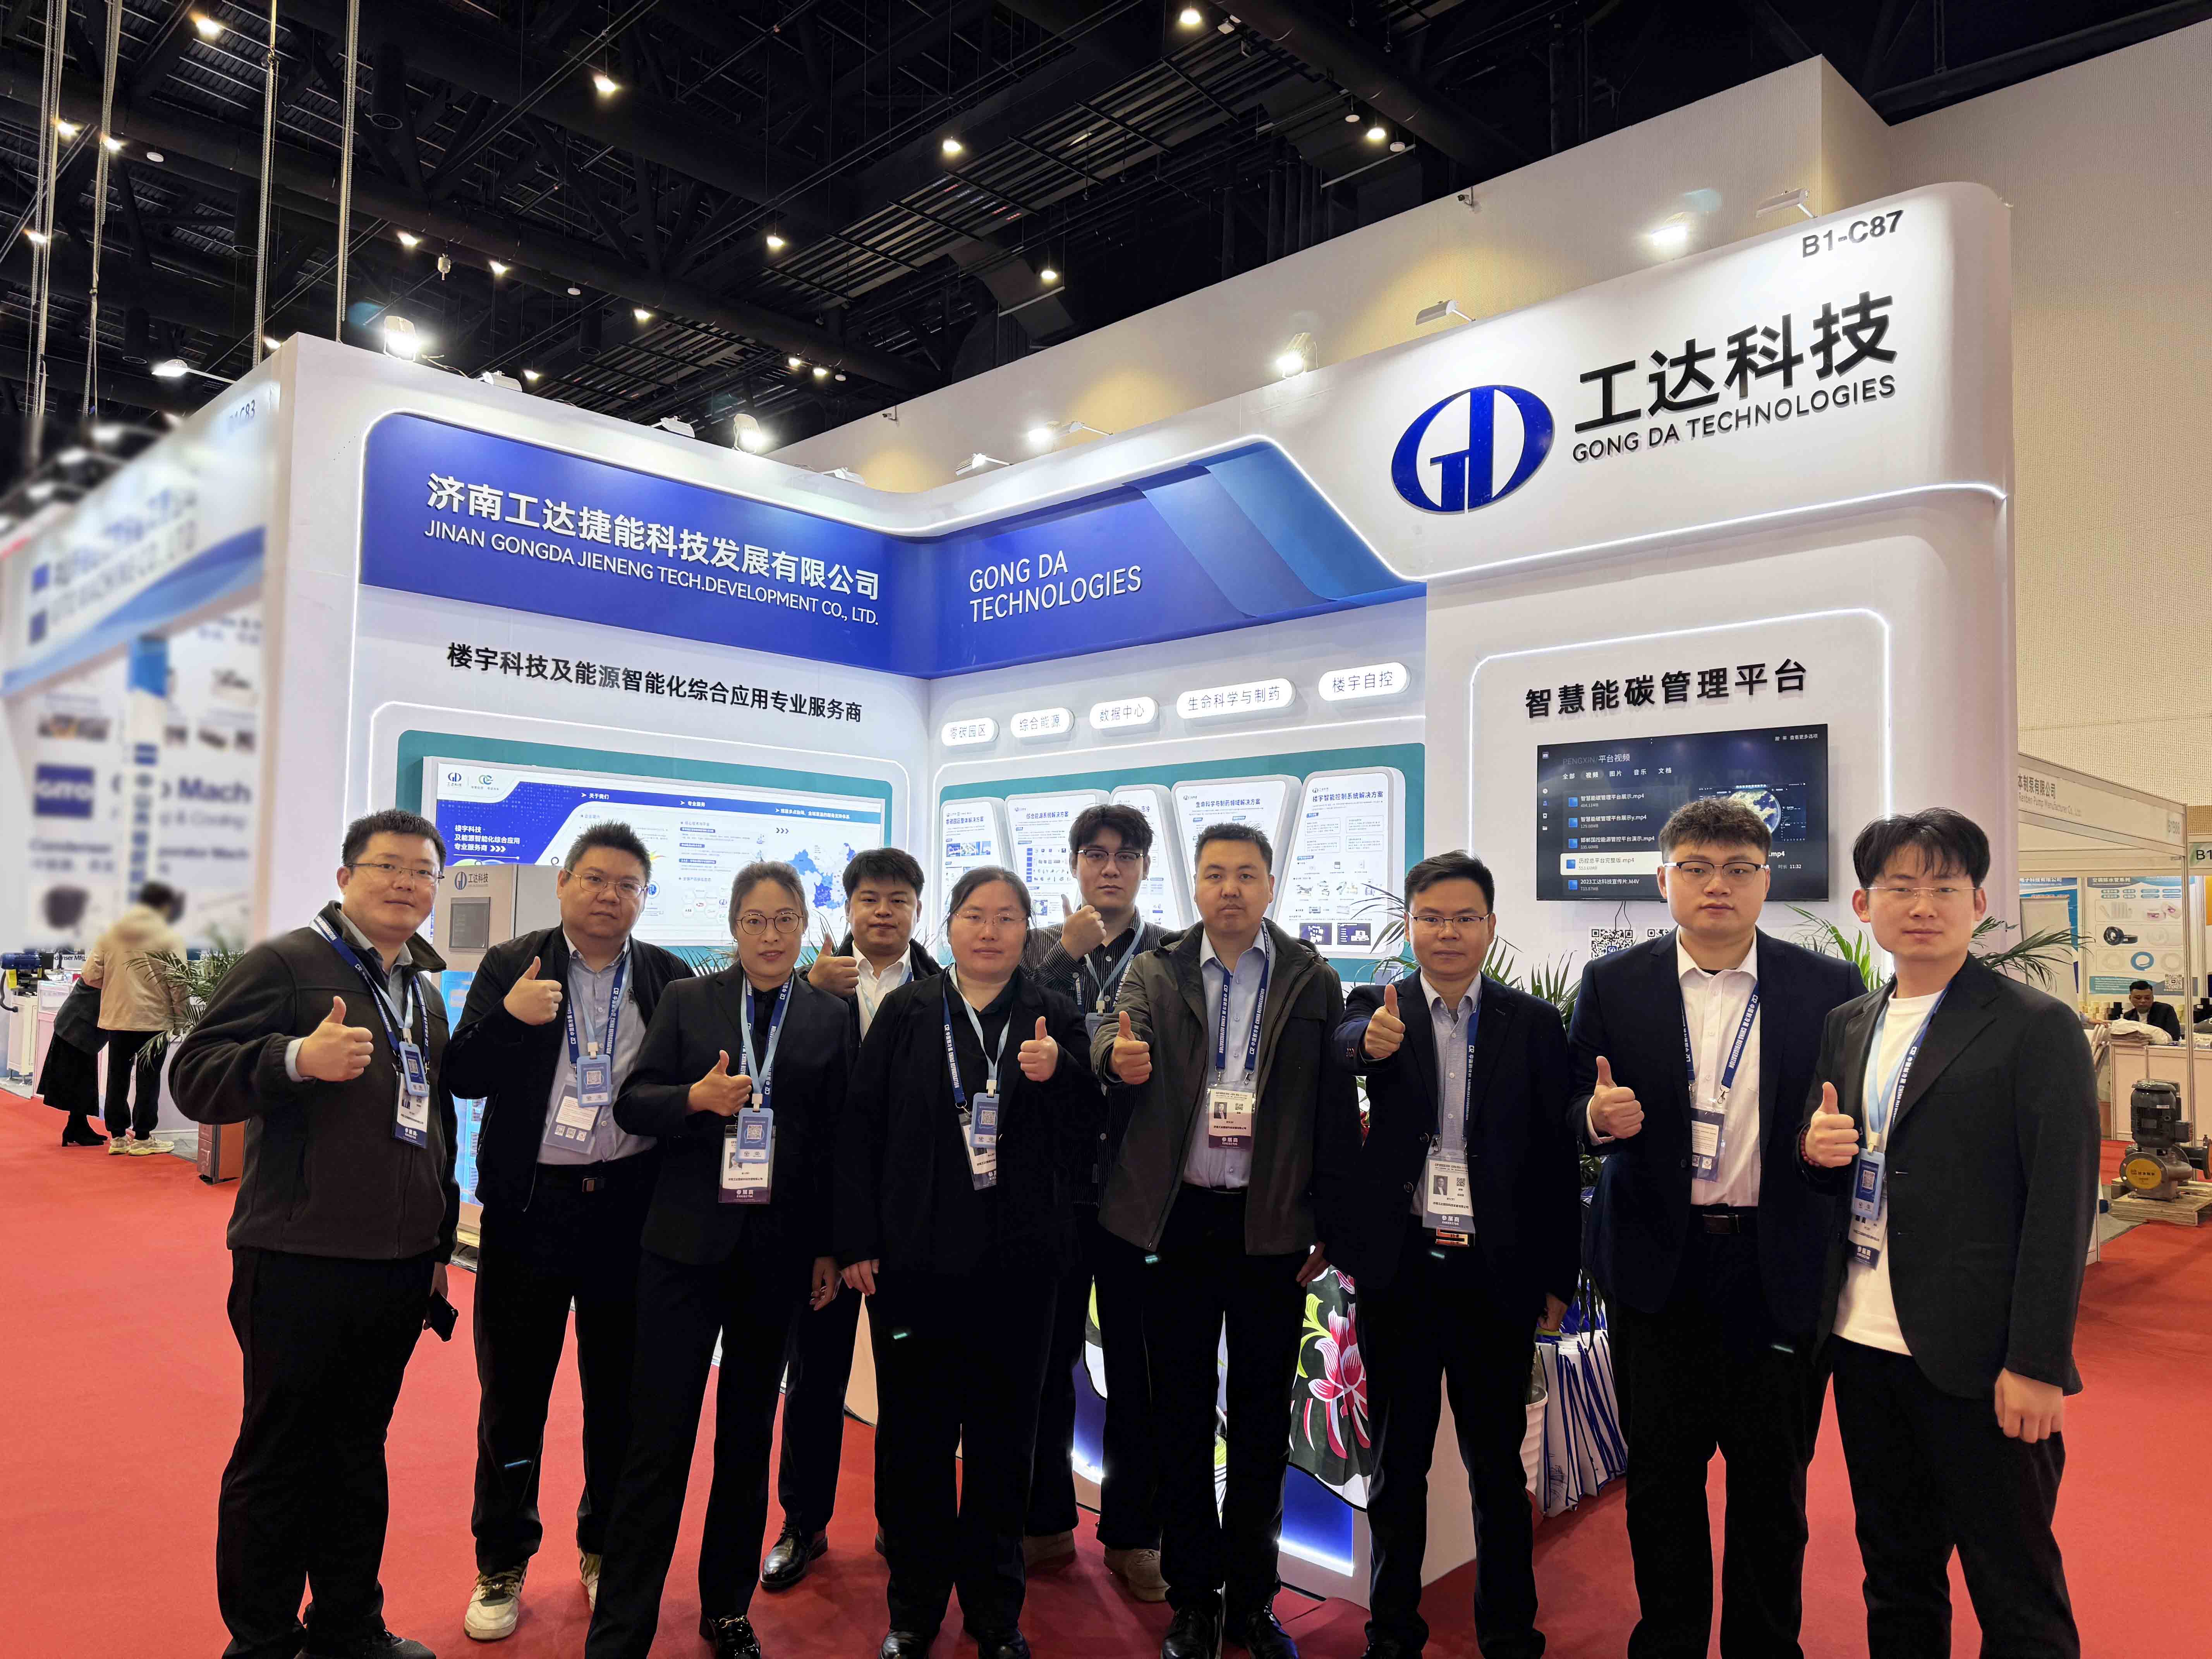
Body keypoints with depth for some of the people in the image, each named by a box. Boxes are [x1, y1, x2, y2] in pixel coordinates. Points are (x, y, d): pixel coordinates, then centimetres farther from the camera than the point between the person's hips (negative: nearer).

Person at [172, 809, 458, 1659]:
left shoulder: (425, 994, 15)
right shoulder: (284, 963, -6)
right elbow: (193, 1077, -14)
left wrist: (438, 1245, 22)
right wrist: (297, 1059, -32)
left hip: (399, 1270, 7)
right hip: (300, 1264, -6)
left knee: (359, 1451, 17)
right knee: (278, 1456, 7)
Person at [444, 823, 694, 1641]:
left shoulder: (670, 977, 3)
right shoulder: (510, 967, 1)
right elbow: (463, 1078, -5)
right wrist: (509, 1018, -21)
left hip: (631, 1206, 1)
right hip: (529, 1206, 0)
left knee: (619, 1390, 13)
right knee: (513, 1391, 11)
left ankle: (605, 1551, 33)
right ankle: (502, 1565, 30)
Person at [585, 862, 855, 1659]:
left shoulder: (830, 1018, 2)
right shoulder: (687, 1001, 2)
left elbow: (839, 1139, 2)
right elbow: (631, 1105, 0)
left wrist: (832, 1249, 1)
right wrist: (696, 1098, -20)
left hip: (779, 1249, 1)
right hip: (686, 1242, -1)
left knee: (749, 1437, 14)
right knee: (658, 1439, 1)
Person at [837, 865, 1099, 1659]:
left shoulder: (1053, 1018, 2)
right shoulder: (907, 1012, 1)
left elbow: (1083, 1137, 1)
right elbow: (861, 1125, 0)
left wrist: (1055, 1075, -19)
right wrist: (858, 1242, -4)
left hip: (1016, 1264, 0)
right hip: (914, 1258, 0)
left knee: (1003, 1440, 12)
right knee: (914, 1436, 11)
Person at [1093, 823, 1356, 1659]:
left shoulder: (1313, 983, 0)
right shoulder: (1156, 972, 3)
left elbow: (1336, 1109, -2)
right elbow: (1115, 1031, -15)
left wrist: (1329, 1225, -5)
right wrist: (1119, 1055, -38)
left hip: (1272, 1222, 0)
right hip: (1178, 1217, 1)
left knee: (1262, 1411, 11)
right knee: (1181, 1408, 10)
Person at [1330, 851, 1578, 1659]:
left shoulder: (1534, 1023, 2)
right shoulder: (1379, 1007, 0)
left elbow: (1557, 1157, 2)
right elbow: (1341, 1042, -24)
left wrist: (1557, 1279, 0)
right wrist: (1369, 1043, -47)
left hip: (1497, 1273, 0)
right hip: (1402, 1267, 0)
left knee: (1498, 1463, 12)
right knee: (1397, 1457, 14)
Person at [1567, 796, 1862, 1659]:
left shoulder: (1830, 987, 1)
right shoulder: (1613, 985, 1)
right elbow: (1569, 1112, 2)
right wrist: (1600, 1116, -19)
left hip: (1778, 1268, 0)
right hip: (1657, 1264, 0)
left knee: (1773, 1481, 12)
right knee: (1661, 1473, 12)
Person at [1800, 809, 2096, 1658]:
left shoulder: (2037, 1027, -7)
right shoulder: (1847, 1026, 10)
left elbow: (2062, 1205, -11)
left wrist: (2036, 1364, -15)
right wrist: (1816, 1149, -6)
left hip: (1978, 1363, -5)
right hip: (1865, 1347, 6)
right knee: (1895, 1578, 18)